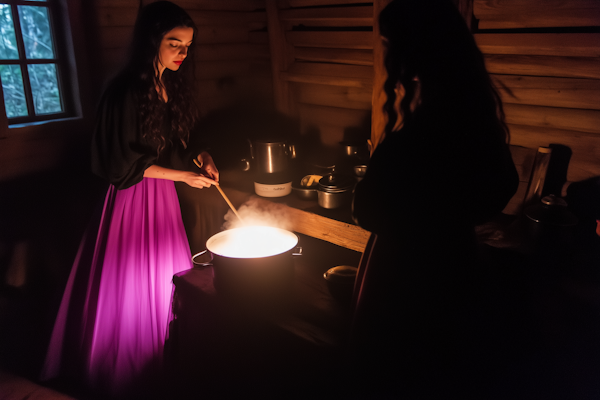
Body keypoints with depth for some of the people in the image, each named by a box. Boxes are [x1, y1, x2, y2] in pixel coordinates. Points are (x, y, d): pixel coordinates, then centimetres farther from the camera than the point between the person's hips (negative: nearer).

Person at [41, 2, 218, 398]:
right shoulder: (127, 92, -18)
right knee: (131, 283, 6)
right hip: (133, 198, -7)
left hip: (163, 195, 7)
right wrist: (182, 175, -16)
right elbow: (124, 163, -16)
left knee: (167, 277, 14)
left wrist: (200, 156, -2)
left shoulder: (174, 87, 5)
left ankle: (165, 363, 32)